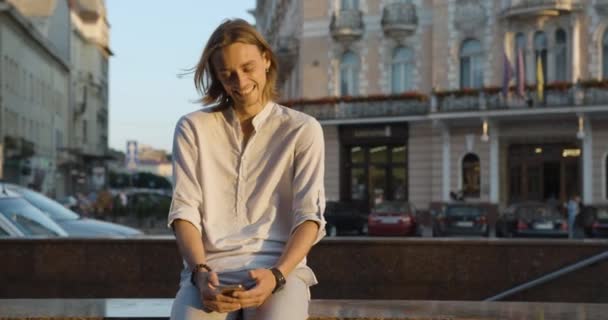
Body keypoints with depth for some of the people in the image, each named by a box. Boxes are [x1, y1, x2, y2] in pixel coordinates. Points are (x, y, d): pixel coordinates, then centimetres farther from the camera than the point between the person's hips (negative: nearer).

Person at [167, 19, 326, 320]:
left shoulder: (303, 130, 9)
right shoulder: (192, 128, 13)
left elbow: (309, 215, 0)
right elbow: (184, 210, 4)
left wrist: (277, 275, -18)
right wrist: (200, 272, -15)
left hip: (280, 265, -1)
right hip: (209, 267, 1)